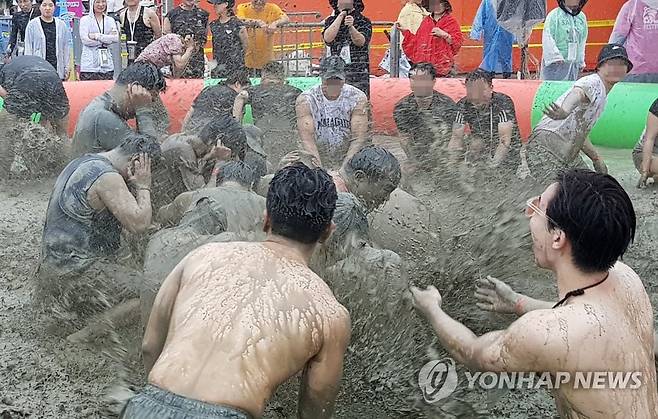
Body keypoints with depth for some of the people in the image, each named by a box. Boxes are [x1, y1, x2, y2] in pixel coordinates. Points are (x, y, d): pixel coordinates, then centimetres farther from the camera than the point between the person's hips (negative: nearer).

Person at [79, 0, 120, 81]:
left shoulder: (110, 20, 14)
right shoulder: (85, 20, 4)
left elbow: (116, 38, -1)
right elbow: (85, 39, -8)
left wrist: (97, 36, -9)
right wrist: (106, 40, -5)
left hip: (106, 63, 3)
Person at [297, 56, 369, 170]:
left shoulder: (358, 98, -4)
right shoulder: (305, 100, -7)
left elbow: (359, 138, -11)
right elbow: (307, 138, -16)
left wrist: (346, 167, -24)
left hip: (348, 165, 0)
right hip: (317, 166, 0)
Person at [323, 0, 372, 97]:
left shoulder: (364, 22, 5)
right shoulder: (331, 21, 11)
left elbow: (360, 42, -12)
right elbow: (328, 38, -8)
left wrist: (351, 27, -31)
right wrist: (341, 16, -7)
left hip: (359, 74, -1)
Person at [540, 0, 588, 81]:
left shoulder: (582, 17, 10)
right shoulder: (553, 16, -9)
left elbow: (582, 42, 17)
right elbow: (547, 39, -14)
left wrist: (581, 62, 18)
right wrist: (555, 57, -19)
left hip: (574, 64, 6)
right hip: (555, 64, -6)